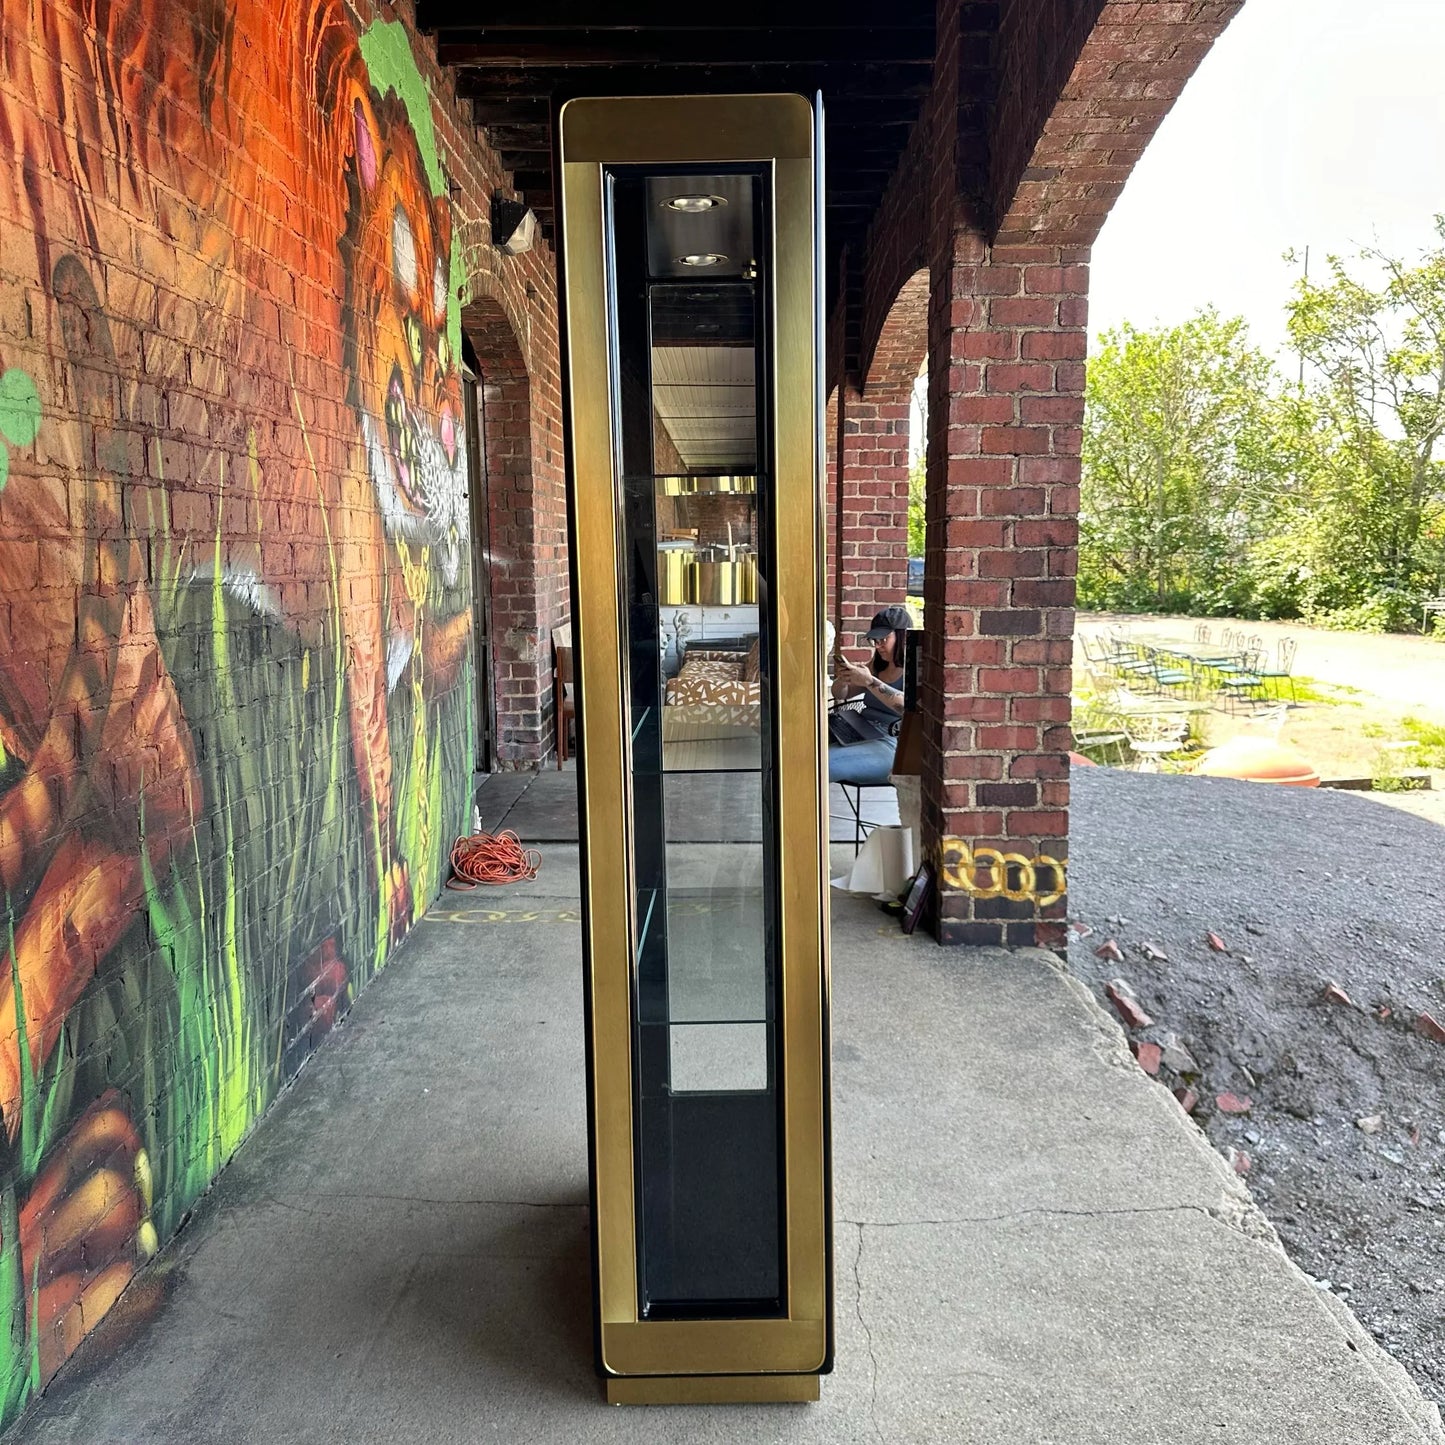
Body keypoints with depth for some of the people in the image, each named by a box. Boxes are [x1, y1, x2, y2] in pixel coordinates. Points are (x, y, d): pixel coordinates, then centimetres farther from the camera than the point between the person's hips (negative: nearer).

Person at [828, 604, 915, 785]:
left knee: (824, 762, -30)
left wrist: (869, 682, -26)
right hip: (861, 735, 8)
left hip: (893, 744, -8)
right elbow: (840, 695, 21)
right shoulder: (877, 665, 19)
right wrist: (842, 680, -3)